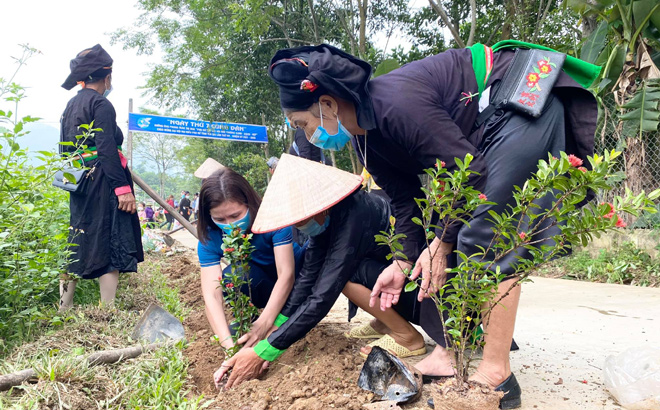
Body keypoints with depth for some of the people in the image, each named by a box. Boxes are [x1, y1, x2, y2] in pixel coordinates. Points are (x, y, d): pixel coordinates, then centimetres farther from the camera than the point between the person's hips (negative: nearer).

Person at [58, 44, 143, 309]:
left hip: (78, 185, 9)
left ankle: (64, 308, 20)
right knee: (109, 245, -5)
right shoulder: (101, 104, -10)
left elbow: (65, 149, 19)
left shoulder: (70, 105, 16)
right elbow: (107, 149, -19)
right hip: (101, 184, -9)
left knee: (76, 246, 14)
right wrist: (123, 187, -21)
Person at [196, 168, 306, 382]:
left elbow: (286, 275, -35)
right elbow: (211, 295, -31)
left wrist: (264, 324, -49)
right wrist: (228, 344, -47)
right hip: (255, 283, 1)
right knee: (230, 277, -34)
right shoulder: (209, 238, -22)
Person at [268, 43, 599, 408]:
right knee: (454, 235, 6)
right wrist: (404, 263, 5)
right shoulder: (365, 138, 2)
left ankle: (496, 377, -10)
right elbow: (405, 200, 9)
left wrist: (441, 243, -17)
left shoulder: (393, 103, -29)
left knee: (485, 239, -17)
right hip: (486, 130, 10)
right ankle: (449, 353, 12)